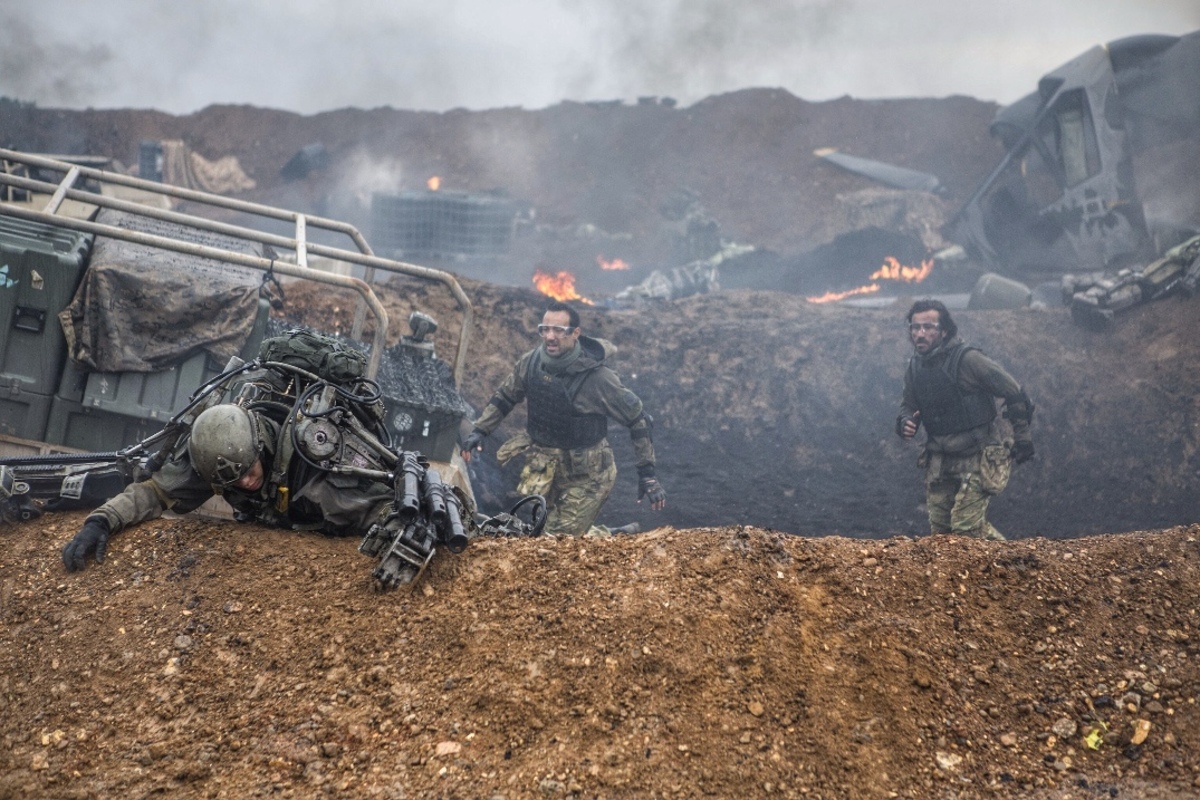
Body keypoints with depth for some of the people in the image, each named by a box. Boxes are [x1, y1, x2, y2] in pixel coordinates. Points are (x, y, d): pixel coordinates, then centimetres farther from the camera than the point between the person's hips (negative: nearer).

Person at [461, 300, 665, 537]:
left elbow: (637, 419, -12)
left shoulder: (597, 377, -20)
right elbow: (505, 397, 12)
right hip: (543, 463, 6)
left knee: (559, 539, -8)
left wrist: (647, 473, -13)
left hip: (585, 474, -5)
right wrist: (478, 430, 2)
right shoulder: (530, 362, -7)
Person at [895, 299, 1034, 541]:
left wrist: (1022, 437, -7)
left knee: (966, 526, -11)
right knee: (939, 528, 8)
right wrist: (905, 423, -8)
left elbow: (1014, 393, -11)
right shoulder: (915, 367, 2)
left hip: (977, 456, -6)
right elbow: (908, 406, 16)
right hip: (940, 458, 7)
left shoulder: (967, 359, -18)